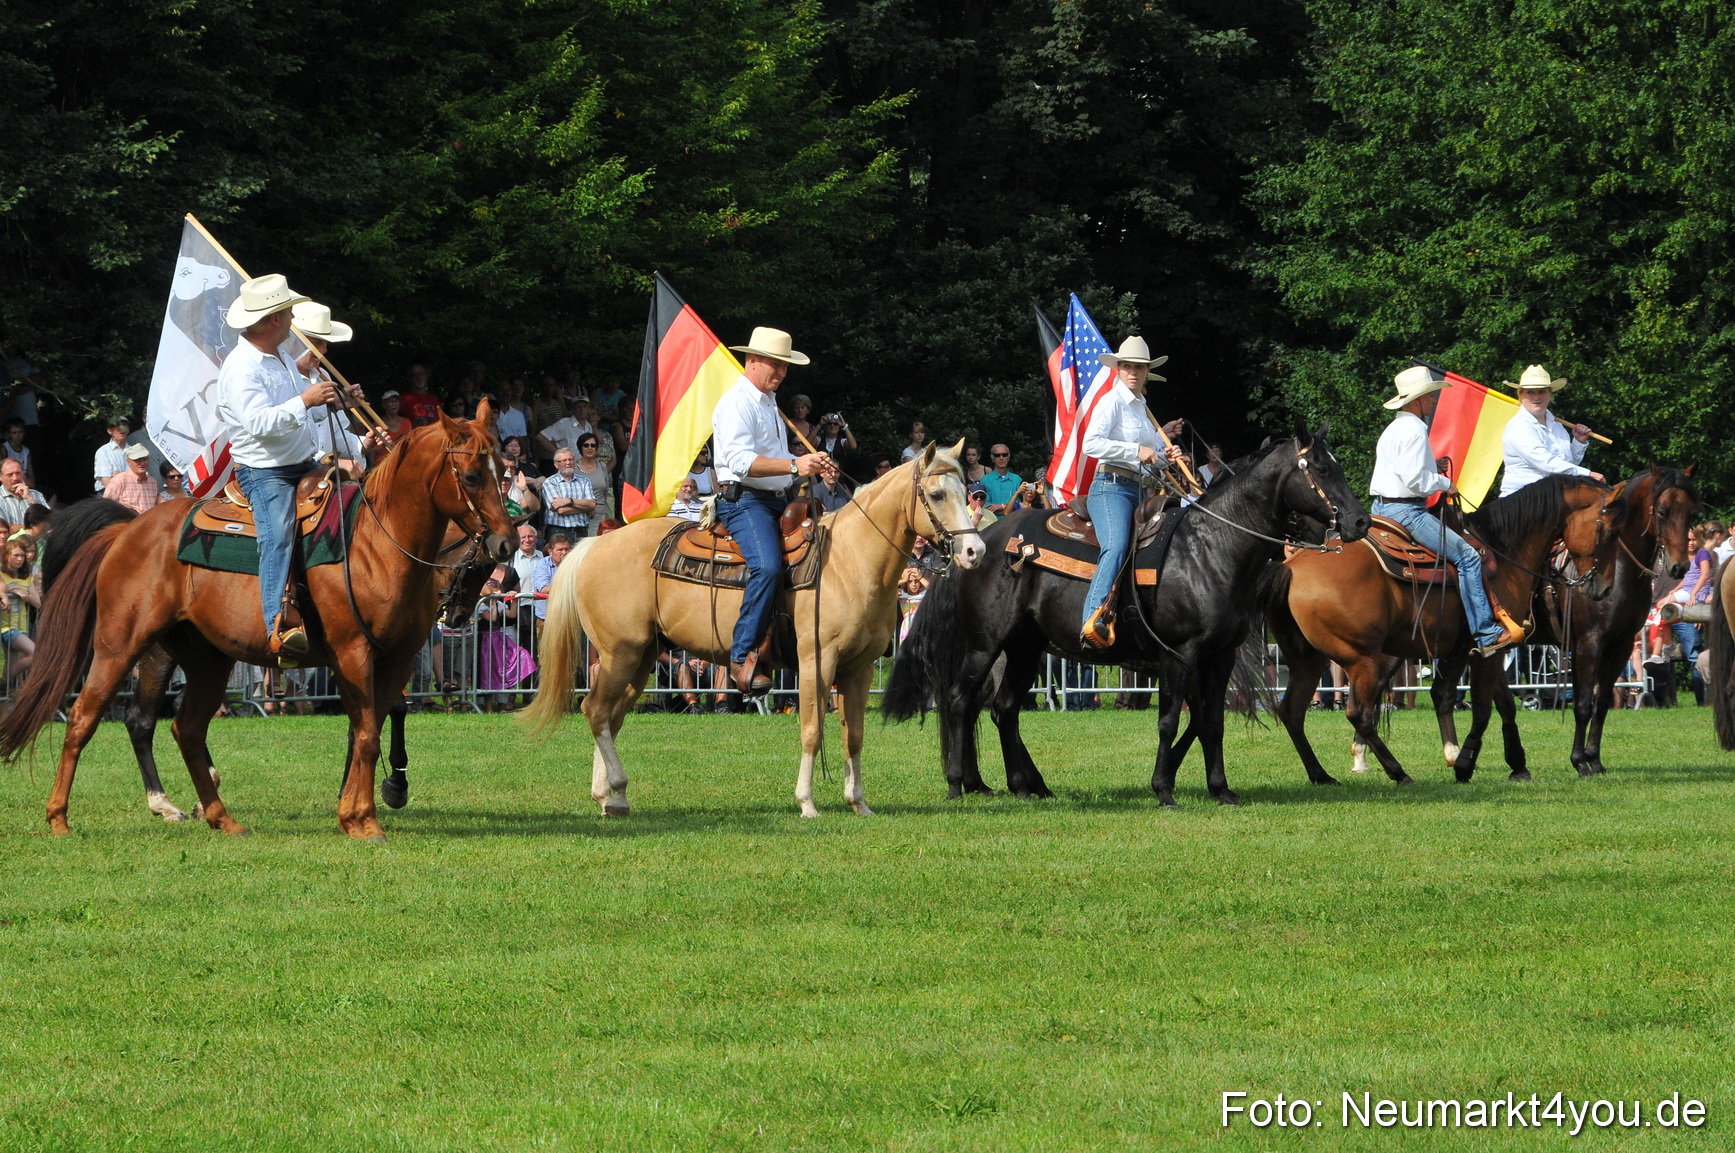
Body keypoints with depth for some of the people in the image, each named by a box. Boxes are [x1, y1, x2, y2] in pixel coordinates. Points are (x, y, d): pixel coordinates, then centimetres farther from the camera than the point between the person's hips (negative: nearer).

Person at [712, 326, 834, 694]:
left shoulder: (769, 403, 23)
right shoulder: (737, 403, -9)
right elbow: (741, 460, -23)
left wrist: (812, 467, 13)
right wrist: (794, 466, -30)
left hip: (775, 501, 11)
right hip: (744, 501, -11)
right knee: (768, 566, -30)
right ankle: (743, 656, -31)